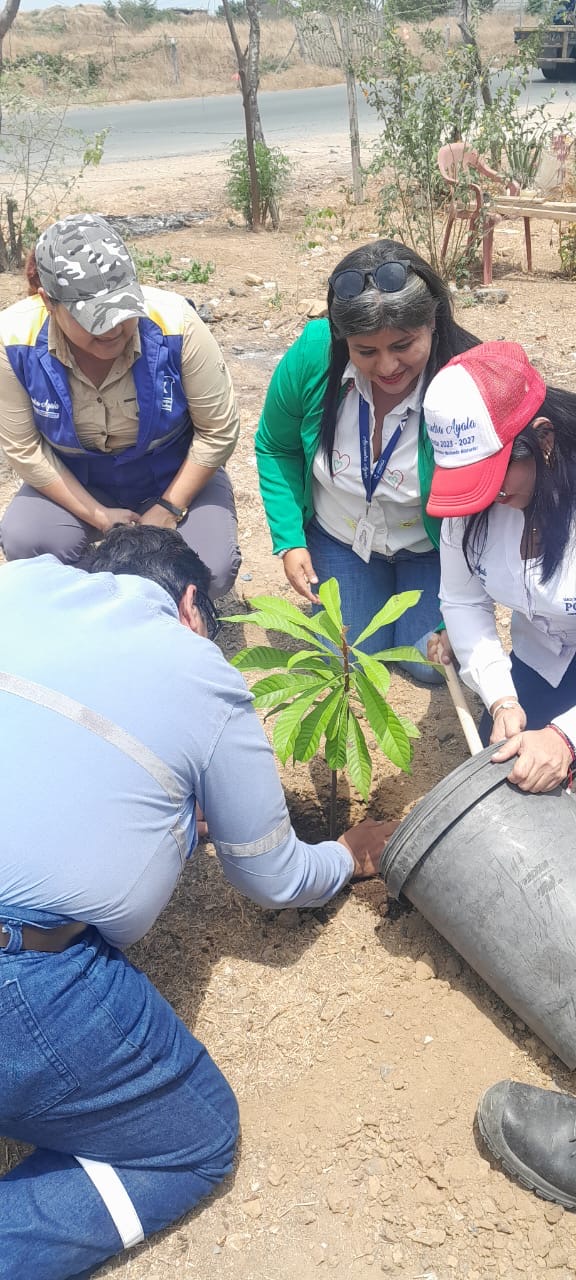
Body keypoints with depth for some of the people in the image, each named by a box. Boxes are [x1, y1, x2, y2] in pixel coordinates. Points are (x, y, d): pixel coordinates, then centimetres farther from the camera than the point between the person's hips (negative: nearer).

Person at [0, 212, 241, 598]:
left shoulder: (175, 323, -29)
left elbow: (219, 431, -16)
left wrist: (169, 509, -15)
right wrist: (97, 516, -17)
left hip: (176, 476, -1)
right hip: (75, 482, 1)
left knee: (210, 572, -25)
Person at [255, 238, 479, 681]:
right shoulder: (311, 357, -26)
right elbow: (277, 449, -6)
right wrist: (289, 541, -12)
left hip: (431, 546, -1)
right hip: (340, 537, 2)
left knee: (433, 663, -1)